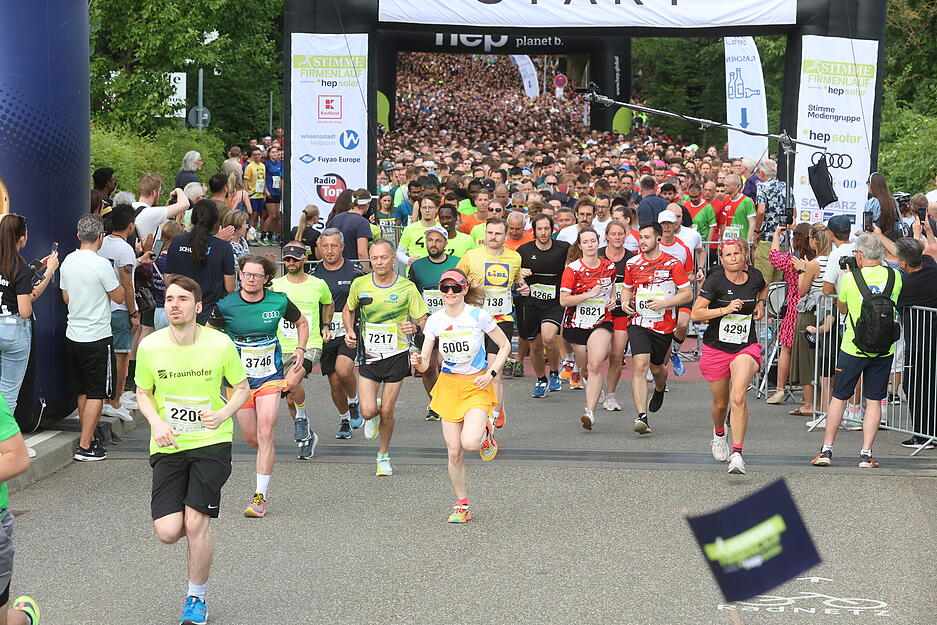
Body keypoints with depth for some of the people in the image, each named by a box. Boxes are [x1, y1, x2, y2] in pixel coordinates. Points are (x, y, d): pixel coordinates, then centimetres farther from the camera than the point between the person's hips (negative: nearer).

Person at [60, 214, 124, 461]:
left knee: (82, 391, 16)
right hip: (96, 337, -7)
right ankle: (85, 447, -2)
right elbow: (119, 296, -9)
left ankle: (89, 439, 24)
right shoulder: (101, 264, -18)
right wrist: (115, 280, 9)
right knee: (96, 393, -1)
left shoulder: (68, 262, 4)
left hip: (73, 335, 7)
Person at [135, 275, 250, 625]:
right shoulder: (150, 346, -5)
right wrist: (156, 422, -9)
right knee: (168, 533, -9)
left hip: (211, 442, -2)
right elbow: (143, 393, 11)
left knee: (195, 524, -12)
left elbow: (242, 388, 6)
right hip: (168, 448, 2)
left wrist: (224, 413, -14)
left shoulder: (220, 344, -9)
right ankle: (198, 529, 31)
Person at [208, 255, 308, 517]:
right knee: (252, 439, 4)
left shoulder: (279, 301, -5)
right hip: (239, 379, 1)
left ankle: (260, 496, -10)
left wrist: (300, 350, 3)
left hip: (270, 377, -1)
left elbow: (301, 322, 16)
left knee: (265, 433, -14)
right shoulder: (226, 305, -8)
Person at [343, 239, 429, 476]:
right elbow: (348, 310, 16)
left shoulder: (407, 288, -8)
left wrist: (415, 327, -24)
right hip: (369, 356, 1)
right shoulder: (360, 284, -2)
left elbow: (424, 319, -2)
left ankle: (384, 456, 25)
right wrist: (350, 331, -1)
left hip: (396, 356, -1)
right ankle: (372, 419, 31)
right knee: (368, 411, -9)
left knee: (386, 412, 1)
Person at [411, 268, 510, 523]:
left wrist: (491, 373, -10)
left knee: (470, 443, -24)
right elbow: (425, 363, -3)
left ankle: (485, 432, 13)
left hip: (477, 386, -3)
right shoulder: (435, 320, -3)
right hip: (449, 386, 3)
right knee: (454, 452, 1)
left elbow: (504, 345, 1)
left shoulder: (478, 316, -11)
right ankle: (461, 505, 18)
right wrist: (418, 362, -26)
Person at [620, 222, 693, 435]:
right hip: (638, 323, 1)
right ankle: (642, 417, -24)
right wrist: (625, 302, -1)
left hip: (664, 326, -1)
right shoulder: (633, 263, 5)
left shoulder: (673, 264, -5)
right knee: (640, 365, -18)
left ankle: (659, 390, 54)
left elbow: (688, 294, -4)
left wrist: (663, 303, -17)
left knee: (657, 368, 15)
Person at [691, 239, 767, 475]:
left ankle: (737, 455, -22)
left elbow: (764, 286, 27)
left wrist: (761, 303, 10)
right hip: (716, 348, 0)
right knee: (720, 403, 14)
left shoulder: (754, 276, 0)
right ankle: (719, 434, 50)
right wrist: (725, 309, -23)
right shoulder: (716, 280, -11)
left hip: (746, 347, 0)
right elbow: (696, 313, -14)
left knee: (738, 397, -23)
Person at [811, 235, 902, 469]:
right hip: (884, 349, 2)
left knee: (838, 397, 10)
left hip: (853, 348, -2)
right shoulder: (895, 277, -4)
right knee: (874, 400, 8)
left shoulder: (850, 279, -11)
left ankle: (826, 450, 12)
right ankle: (866, 454, 5)